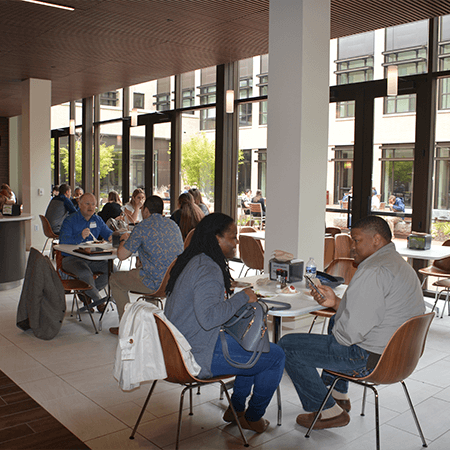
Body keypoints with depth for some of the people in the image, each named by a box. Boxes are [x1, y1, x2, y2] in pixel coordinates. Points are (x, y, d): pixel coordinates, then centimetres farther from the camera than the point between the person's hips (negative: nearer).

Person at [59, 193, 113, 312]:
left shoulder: (97, 220, 11)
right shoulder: (70, 220, -6)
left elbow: (108, 233, 17)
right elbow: (63, 241, -17)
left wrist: (111, 237, -9)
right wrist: (81, 237, -33)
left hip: (92, 259, 5)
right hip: (71, 258, -5)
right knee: (85, 273, -35)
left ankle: (86, 292, -1)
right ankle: (97, 299, -9)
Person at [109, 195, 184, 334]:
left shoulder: (142, 227, -9)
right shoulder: (173, 224, 12)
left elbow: (122, 255, -7)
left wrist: (124, 240, 15)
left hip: (156, 283, -7)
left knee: (115, 279, 18)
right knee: (134, 272, 36)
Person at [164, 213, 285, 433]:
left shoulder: (192, 262, 9)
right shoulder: (208, 270, -23)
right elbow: (208, 318, -33)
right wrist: (242, 297, -22)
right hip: (200, 356, -10)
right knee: (276, 357, -2)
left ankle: (236, 407, 29)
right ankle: (253, 417, 18)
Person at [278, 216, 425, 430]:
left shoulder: (374, 271, -24)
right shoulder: (401, 265, 11)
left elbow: (354, 328, -28)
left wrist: (336, 336, -6)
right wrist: (337, 302, 7)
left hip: (369, 358, -11)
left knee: (288, 345, -4)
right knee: (335, 321, 37)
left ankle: (328, 411, 7)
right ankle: (338, 394, 40)